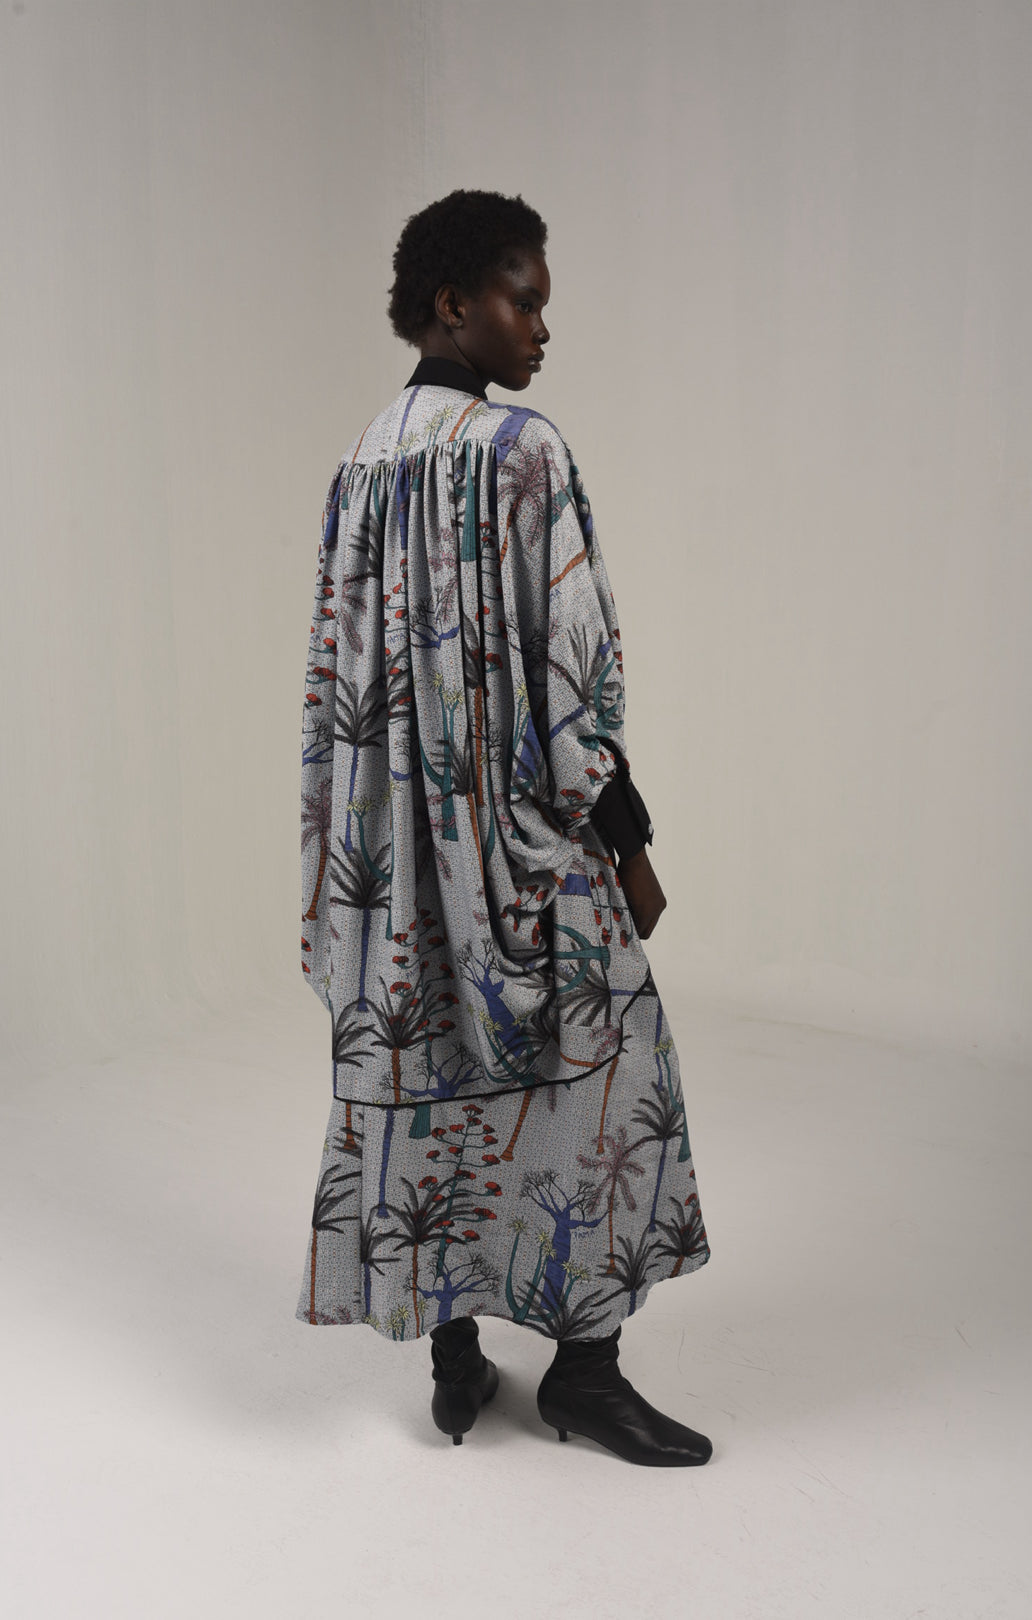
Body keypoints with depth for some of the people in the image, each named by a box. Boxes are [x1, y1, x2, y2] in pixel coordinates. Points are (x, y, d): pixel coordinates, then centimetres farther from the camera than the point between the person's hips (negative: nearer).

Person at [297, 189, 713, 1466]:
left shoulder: (363, 459, 10)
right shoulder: (520, 450, -13)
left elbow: (341, 664, 12)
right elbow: (570, 670, -16)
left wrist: (371, 848, 18)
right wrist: (630, 842, -8)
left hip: (401, 840, 8)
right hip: (521, 833, -8)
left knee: (421, 1074, 13)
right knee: (588, 1067, 7)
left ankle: (453, 1363, 27)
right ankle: (582, 1365, 20)